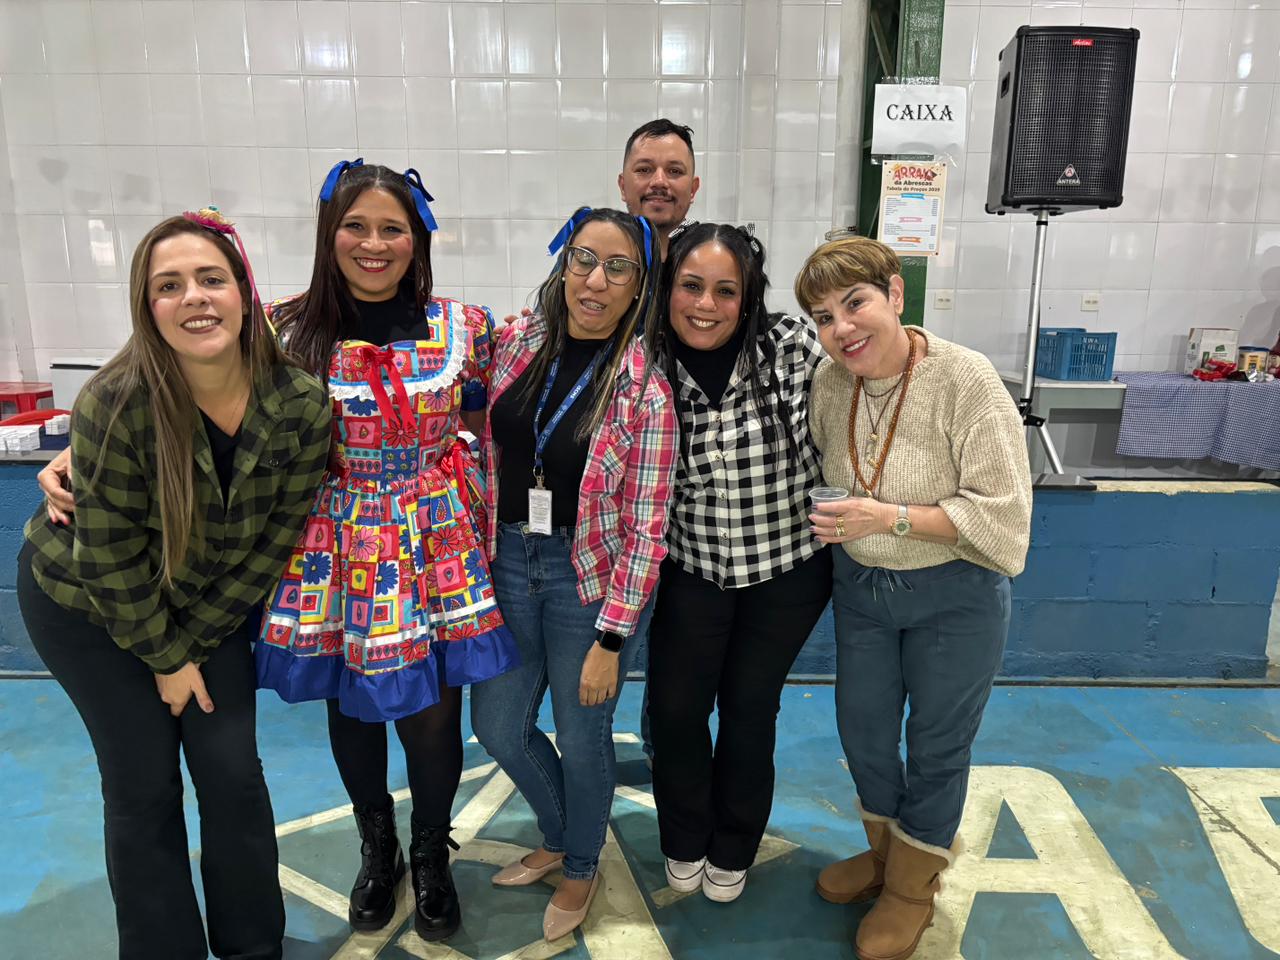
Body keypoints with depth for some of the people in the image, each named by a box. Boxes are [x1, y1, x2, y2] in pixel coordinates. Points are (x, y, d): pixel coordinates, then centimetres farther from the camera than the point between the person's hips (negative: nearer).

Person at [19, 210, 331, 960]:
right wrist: (163, 657, -11)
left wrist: (193, 640, -8)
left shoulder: (302, 404, -21)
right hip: (85, 602, -2)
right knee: (144, 787, 3)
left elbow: (273, 541, -12)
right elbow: (111, 559, -20)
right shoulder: (114, 406, -29)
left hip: (213, 603, 3)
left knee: (233, 775, 3)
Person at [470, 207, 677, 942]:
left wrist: (610, 639, -14)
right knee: (498, 725, 16)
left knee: (582, 734, 11)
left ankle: (582, 867, 42)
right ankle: (559, 836, 46)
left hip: (591, 576, -5)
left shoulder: (645, 386, -15)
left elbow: (645, 528, -14)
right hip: (509, 563, 5)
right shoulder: (518, 343, -2)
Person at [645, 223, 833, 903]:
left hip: (787, 568, -1)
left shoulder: (795, 347, -18)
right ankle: (684, 844, 38)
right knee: (675, 707, 7)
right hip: (691, 566, 2)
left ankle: (732, 853, 40)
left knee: (750, 707, 13)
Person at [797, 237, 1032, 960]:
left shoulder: (965, 378, -23)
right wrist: (833, 522, -6)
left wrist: (892, 518, -29)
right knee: (862, 731, 19)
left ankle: (913, 887, 38)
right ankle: (886, 853, 47)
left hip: (956, 596, -5)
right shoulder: (831, 381, -7)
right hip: (862, 587, 5)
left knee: (937, 746, 14)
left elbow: (1002, 513, -23)